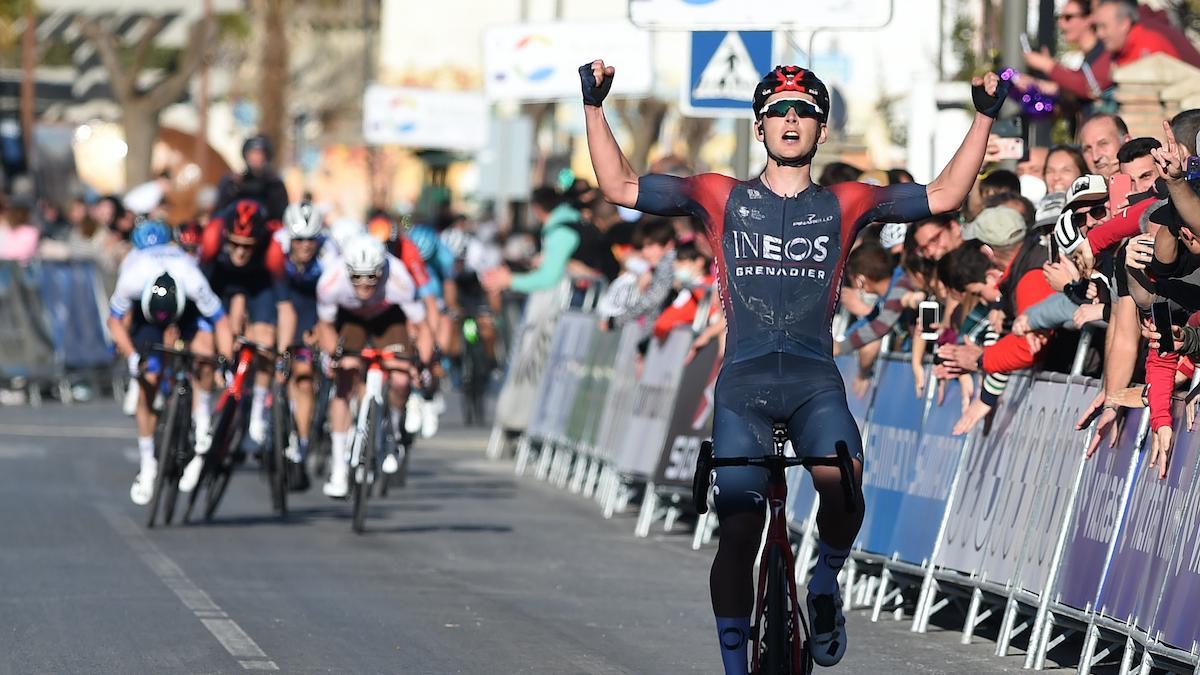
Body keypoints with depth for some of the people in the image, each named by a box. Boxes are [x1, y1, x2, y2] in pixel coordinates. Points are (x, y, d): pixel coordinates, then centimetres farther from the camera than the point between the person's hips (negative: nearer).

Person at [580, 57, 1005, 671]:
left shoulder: (843, 205, 12)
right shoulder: (723, 198, 10)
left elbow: (943, 196, 10)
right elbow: (620, 186, 8)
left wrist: (984, 117, 4)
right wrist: (594, 107, -1)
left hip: (815, 381, 0)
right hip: (744, 378, 0)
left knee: (841, 483, -30)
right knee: (738, 530, -8)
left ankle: (825, 581, 1)